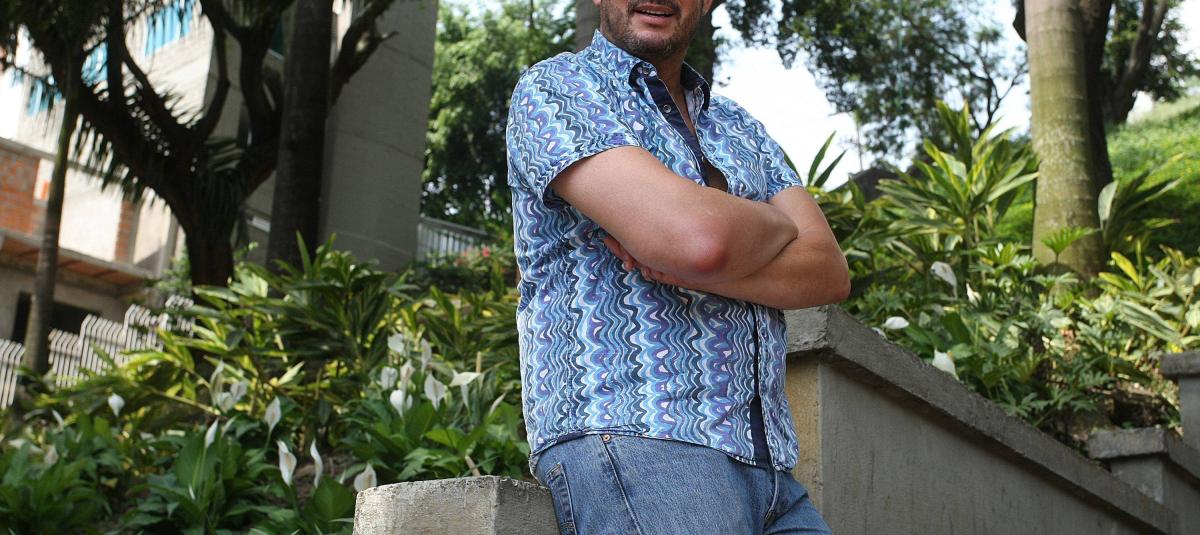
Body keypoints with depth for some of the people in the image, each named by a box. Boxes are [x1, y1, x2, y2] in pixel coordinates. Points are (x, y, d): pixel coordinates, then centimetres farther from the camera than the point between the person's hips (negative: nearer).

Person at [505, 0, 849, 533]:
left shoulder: (740, 128, 21)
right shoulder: (553, 87, 1)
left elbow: (829, 272, 6)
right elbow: (695, 236, -15)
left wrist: (688, 272, -11)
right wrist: (777, 225, 7)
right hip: (628, 439, -6)